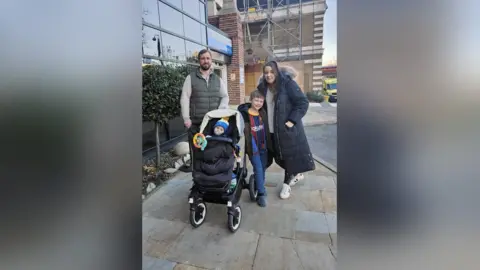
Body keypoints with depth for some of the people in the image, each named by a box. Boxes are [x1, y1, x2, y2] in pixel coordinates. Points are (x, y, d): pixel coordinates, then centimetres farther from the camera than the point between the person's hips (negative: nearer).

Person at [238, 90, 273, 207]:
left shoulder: (263, 113, 7)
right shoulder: (244, 114, -12)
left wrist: (268, 144, 17)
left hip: (263, 146, 6)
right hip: (253, 147, -6)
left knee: (263, 169, 14)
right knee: (258, 169, -7)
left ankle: (257, 188, 33)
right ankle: (261, 194, 4)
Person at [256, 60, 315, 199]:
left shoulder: (288, 83, -13)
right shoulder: (263, 88, 4)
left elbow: (303, 102, -14)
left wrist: (292, 120, -19)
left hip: (288, 128, -6)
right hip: (272, 130, 6)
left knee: (289, 156, 6)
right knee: (280, 156, 16)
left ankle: (286, 184, 23)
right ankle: (297, 174, 41)